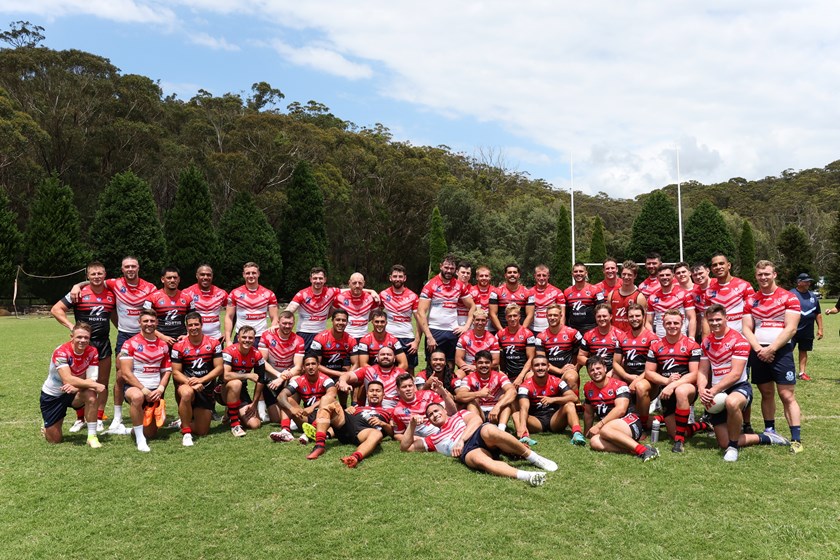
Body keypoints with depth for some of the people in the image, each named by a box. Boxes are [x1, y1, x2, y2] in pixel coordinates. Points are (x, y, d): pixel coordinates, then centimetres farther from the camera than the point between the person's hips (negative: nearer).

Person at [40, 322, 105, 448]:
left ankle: (92, 436, -22)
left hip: (73, 393, 2)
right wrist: (95, 385, -41)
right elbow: (67, 379, -37)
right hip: (52, 395, -2)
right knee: (55, 440, 3)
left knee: (91, 396, -34)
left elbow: (91, 380, -20)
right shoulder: (61, 352, -25)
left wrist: (76, 387, -40)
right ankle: (47, 427, 39)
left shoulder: (92, 352, -14)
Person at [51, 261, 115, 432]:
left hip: (103, 343, 3)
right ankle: (80, 419, 19)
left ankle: (99, 419, 17)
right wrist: (71, 326, -14)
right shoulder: (79, 294, -6)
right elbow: (56, 309, -5)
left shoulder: (112, 295, 4)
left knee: (103, 383, 6)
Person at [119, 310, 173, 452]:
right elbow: (126, 374, -12)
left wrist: (160, 389, -9)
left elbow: (167, 371, 9)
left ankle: (139, 428, 44)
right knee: (137, 396, -42)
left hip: (155, 392, 4)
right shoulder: (130, 344, -7)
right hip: (135, 387, -4)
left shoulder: (163, 345, 8)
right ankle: (139, 438, -26)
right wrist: (144, 390, -19)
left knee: (151, 433, 6)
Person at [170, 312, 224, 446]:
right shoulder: (179, 346, -6)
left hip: (207, 390, 2)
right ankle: (186, 433, -22)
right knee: (187, 393, -42)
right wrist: (191, 382, -24)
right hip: (186, 384, -2)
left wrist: (201, 380, -21)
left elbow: (219, 368, -7)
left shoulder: (213, 343, -3)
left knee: (202, 432, 3)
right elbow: (176, 372, -7)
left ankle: (186, 422, 39)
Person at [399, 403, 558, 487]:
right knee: (481, 461, -38)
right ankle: (525, 476, -56)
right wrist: (412, 426, 14)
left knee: (489, 431, -38)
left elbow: (476, 419, 9)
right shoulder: (433, 439, 35)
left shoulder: (459, 415, 32)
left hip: (480, 434, 0)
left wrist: (461, 439, -5)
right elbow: (405, 447, 31)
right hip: (467, 451, 0)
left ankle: (533, 457, -26)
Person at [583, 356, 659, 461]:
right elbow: (588, 413, 24)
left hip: (630, 423, -5)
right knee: (594, 442, -30)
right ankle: (633, 450, -35)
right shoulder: (588, 388, 14)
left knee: (605, 430, -38)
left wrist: (599, 425, -22)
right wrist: (587, 433, 21)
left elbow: (621, 409, -19)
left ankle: (642, 450, -37)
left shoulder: (618, 385, -5)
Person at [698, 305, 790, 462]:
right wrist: (702, 389, -16)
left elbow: (735, 374, -20)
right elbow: (702, 372, 4)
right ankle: (765, 438, 27)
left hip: (738, 387, -6)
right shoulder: (706, 342, 7)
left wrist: (714, 390, -27)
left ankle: (733, 447, -21)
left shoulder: (738, 340, -13)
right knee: (723, 443, 3)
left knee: (732, 402, -44)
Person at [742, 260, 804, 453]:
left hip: (780, 351, -4)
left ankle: (796, 439, -6)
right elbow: (747, 329, 6)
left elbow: (790, 328, -9)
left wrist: (771, 349, -14)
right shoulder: (751, 300, 11)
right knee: (766, 394, 12)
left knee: (787, 395, -7)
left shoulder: (788, 298, -1)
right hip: (758, 352, 4)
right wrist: (758, 349, -9)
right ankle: (769, 432, 23)